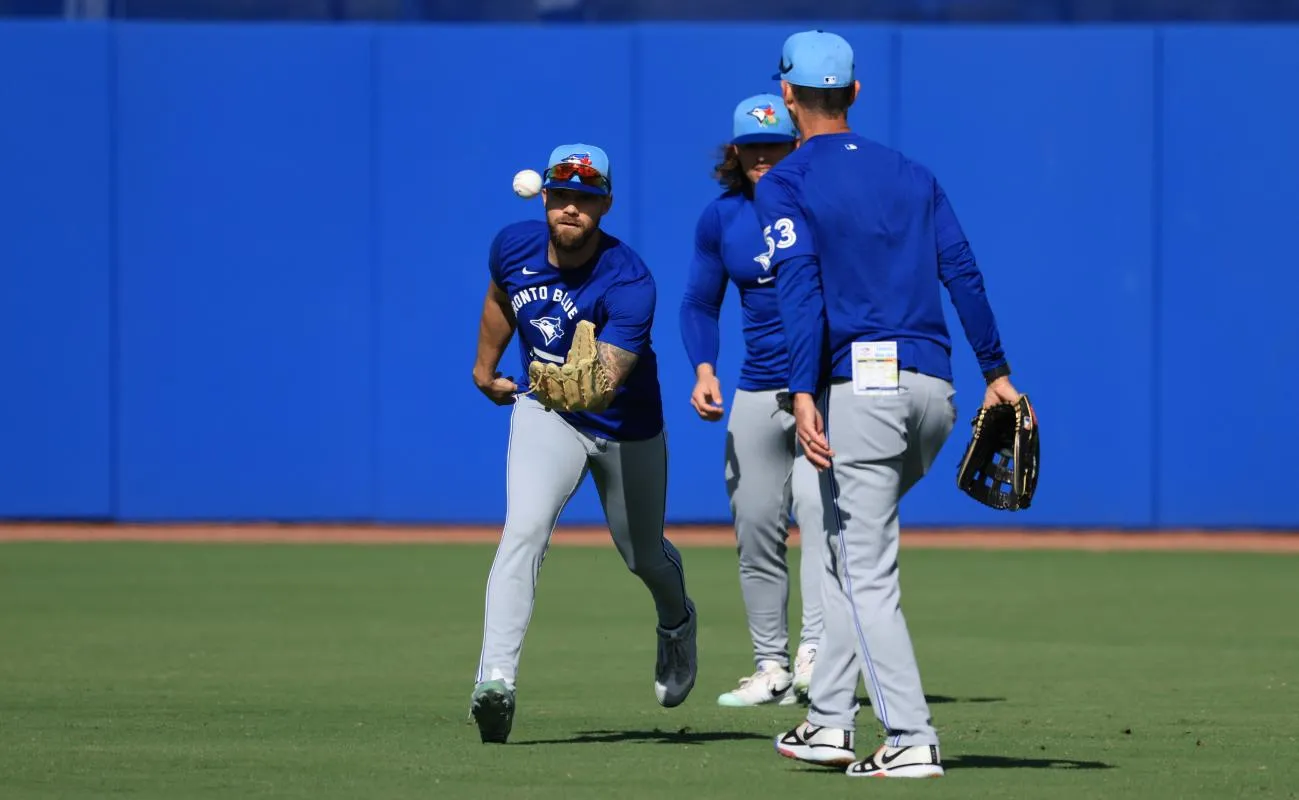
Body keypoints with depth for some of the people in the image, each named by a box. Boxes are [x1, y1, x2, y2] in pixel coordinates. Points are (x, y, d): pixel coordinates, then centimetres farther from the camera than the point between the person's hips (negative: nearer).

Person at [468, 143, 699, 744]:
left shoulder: (629, 282, -31)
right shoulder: (514, 246, -15)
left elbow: (610, 375, -44)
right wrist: (485, 365, 22)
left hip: (627, 429, -2)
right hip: (545, 418, 2)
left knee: (643, 555, 18)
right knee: (524, 531, -23)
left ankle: (677, 623, 54)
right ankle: (496, 679, -34)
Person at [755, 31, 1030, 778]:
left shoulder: (786, 184, 0)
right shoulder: (912, 174, 16)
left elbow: (801, 287, -13)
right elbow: (963, 272, 8)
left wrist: (805, 394, -20)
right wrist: (998, 373, 9)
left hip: (861, 386, -6)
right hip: (934, 388, 6)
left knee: (868, 573, -4)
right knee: (844, 541, 21)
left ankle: (912, 740, -12)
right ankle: (831, 719, 19)